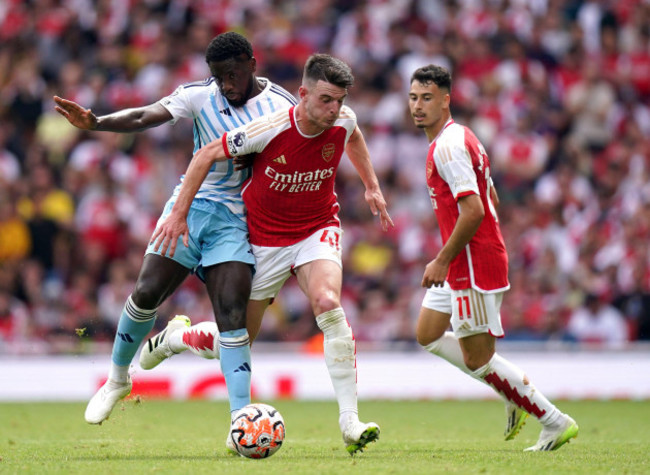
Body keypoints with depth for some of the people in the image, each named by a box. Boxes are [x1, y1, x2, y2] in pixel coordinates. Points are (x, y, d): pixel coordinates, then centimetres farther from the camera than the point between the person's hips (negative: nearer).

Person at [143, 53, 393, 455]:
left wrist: (372, 187, 18)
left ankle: (350, 422, -29)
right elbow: (207, 155, -13)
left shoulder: (343, 122, -14)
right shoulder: (270, 130, -26)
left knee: (328, 304, -29)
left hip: (317, 230, 2)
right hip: (264, 238, -2)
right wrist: (179, 214, -13)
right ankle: (177, 338, 43)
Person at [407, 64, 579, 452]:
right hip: (463, 265, 11)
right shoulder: (458, 138, 15)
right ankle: (516, 395, 17)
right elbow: (491, 200, 22)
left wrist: (442, 261, -19)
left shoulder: (448, 145, -17)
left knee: (477, 358, -5)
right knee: (428, 335, 16)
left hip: (473, 262, -11)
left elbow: (474, 210, -26)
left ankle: (555, 422, 2)